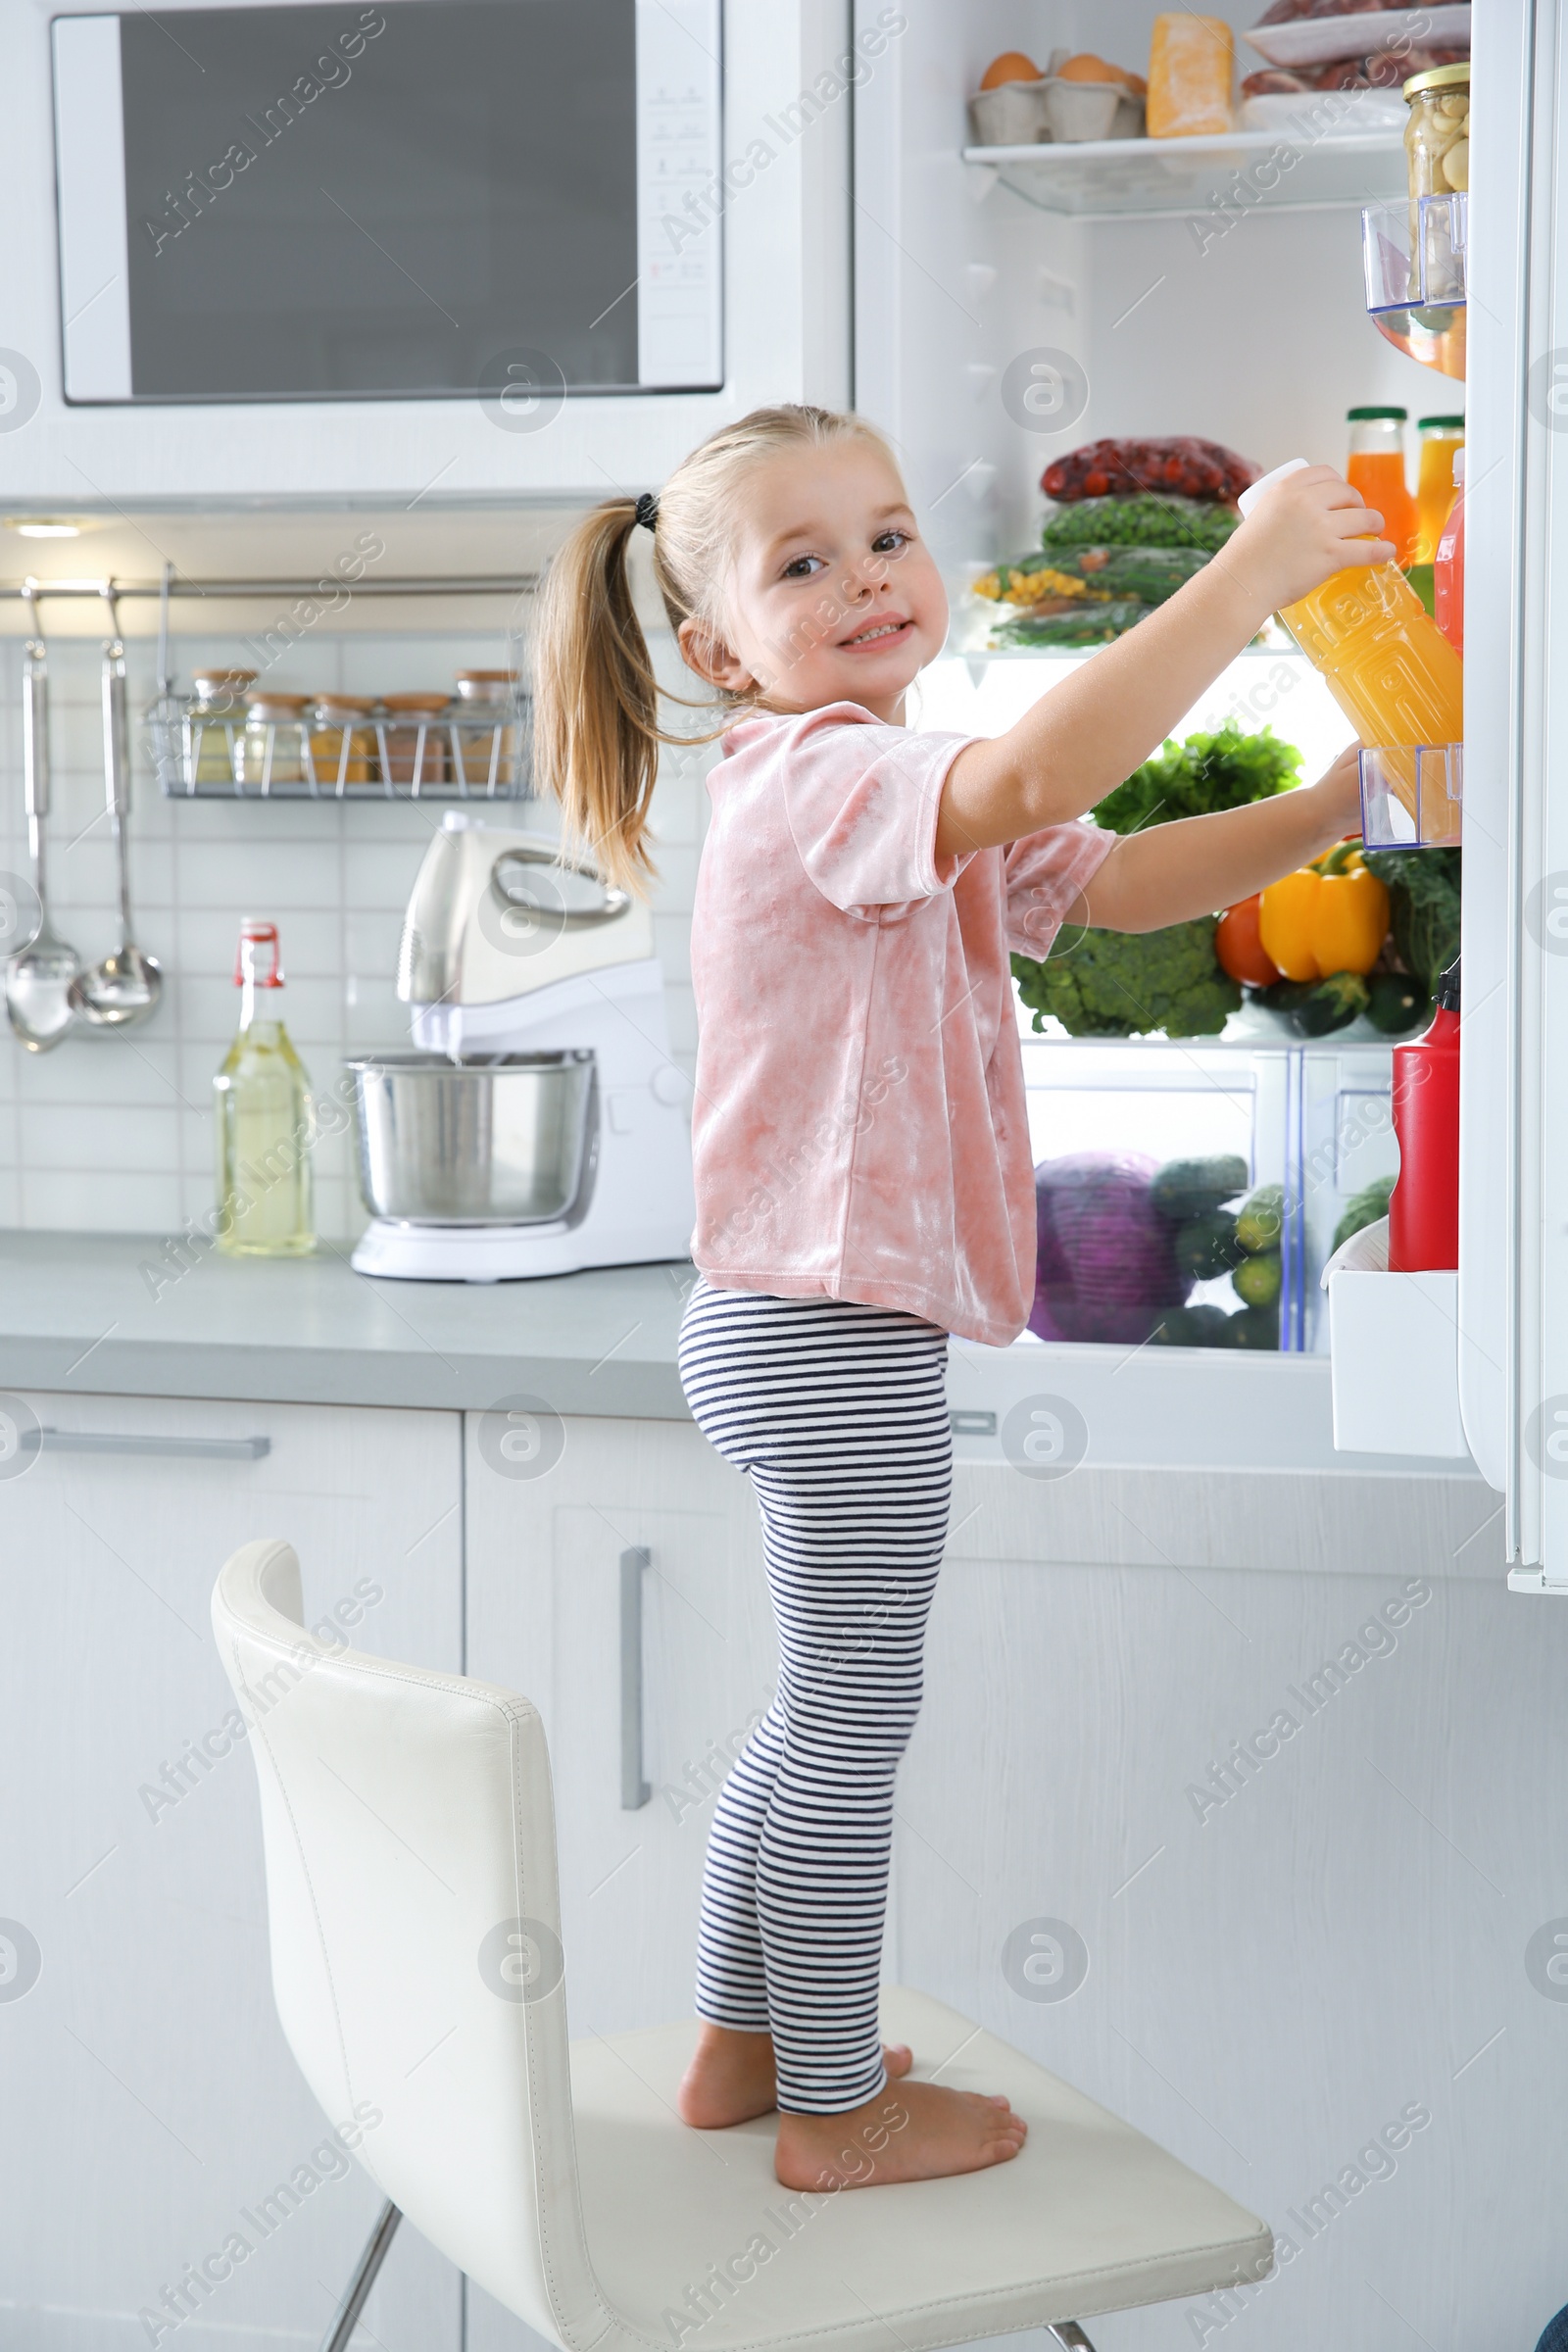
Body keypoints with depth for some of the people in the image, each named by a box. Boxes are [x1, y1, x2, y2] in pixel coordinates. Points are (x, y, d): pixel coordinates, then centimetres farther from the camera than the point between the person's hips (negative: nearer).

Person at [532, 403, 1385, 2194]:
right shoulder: (817, 776, -18)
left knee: (826, 1710, 21)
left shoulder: (887, 798, 16)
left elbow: (1124, 883, 12)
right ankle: (836, 2105, 18)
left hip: (805, 1333, 11)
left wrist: (1334, 806, -2)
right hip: (836, 1342, -11)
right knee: (855, 1719, 3)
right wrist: (1259, 564, -31)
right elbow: (1039, 772, -37)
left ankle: (741, 2045, 34)